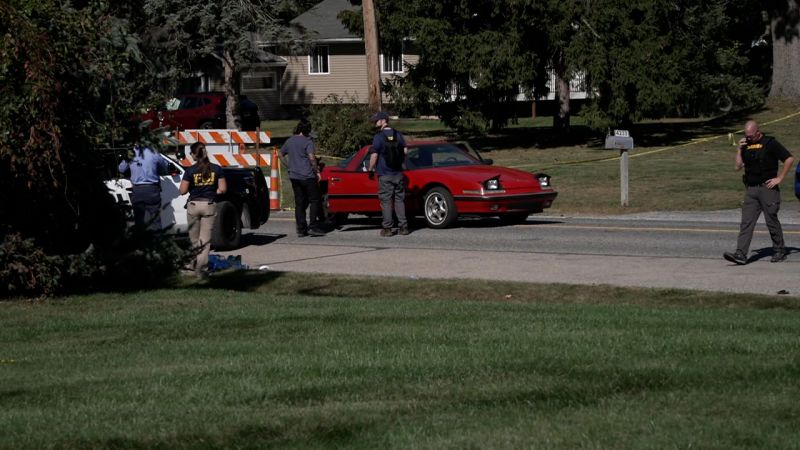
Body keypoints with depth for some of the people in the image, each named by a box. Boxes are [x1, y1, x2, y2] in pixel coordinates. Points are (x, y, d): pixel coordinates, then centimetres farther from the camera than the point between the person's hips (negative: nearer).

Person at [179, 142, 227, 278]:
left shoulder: (190, 171, -7)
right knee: (205, 240, 4)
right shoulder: (216, 169, -2)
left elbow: (182, 191, -6)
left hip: (194, 205, -1)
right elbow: (222, 189, -2)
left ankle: (197, 265, 25)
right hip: (209, 205, 1)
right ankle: (202, 269, -2)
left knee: (195, 239, 16)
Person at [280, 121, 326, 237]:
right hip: (307, 176, -6)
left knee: (299, 203, 8)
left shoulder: (289, 141, 12)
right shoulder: (307, 142, -9)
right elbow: (312, 158, -19)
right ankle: (313, 227, -7)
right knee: (314, 201, 1)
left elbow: (282, 155, 23)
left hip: (294, 176, 6)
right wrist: (316, 171, -9)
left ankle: (301, 229, 6)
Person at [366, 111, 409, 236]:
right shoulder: (398, 135, 6)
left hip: (385, 174, -5)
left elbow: (374, 155, -13)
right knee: (399, 199, 10)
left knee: (386, 201, 0)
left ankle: (387, 228, -1)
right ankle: (403, 226, 8)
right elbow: (405, 151, 7)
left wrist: (370, 169, -1)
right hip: (398, 173, 5)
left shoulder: (378, 137, -11)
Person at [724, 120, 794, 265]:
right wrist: (739, 149, 0)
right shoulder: (746, 145, 13)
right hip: (751, 190, 5)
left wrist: (779, 178, -9)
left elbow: (789, 159, -7)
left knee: (772, 221, 1)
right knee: (746, 223, -4)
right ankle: (740, 254, -11)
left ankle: (779, 251, 17)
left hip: (768, 189, -5)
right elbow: (738, 166, 11)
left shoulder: (770, 143, -5)